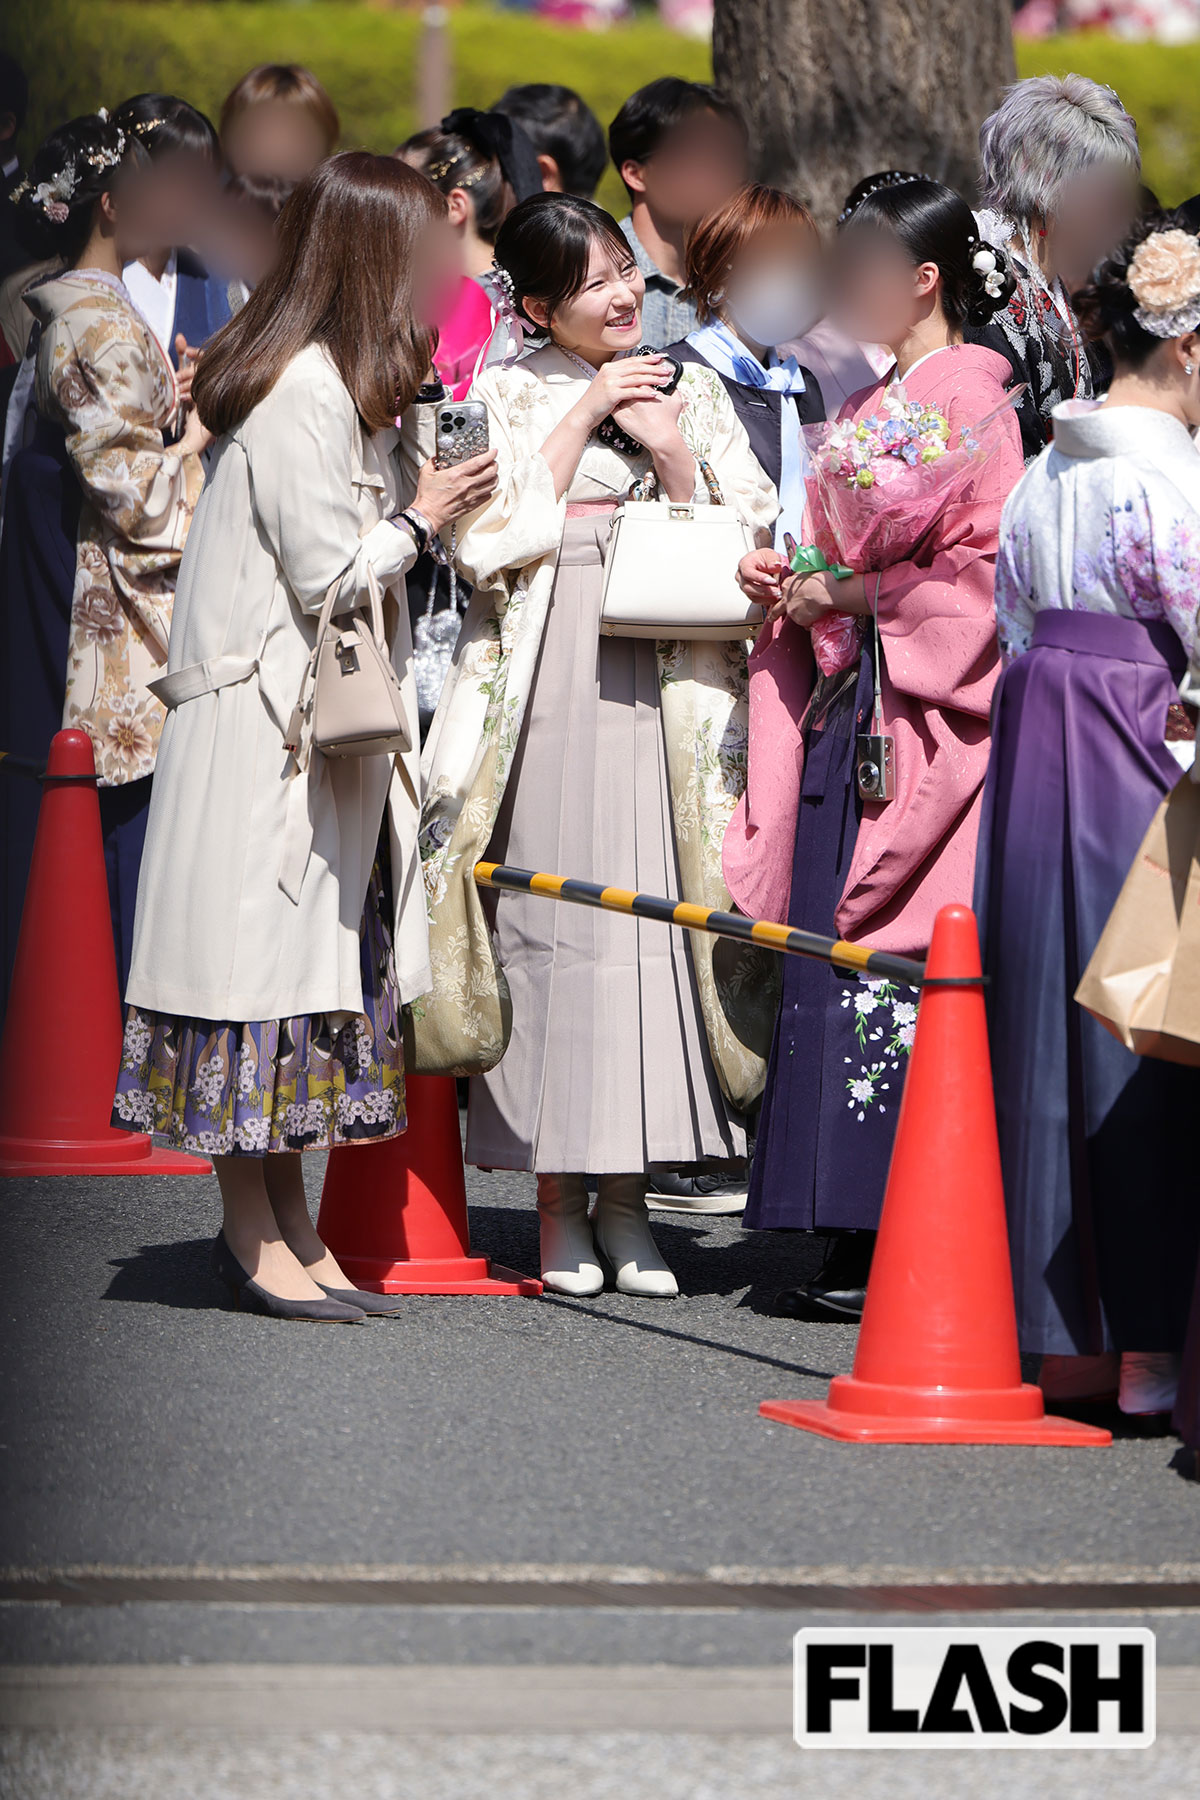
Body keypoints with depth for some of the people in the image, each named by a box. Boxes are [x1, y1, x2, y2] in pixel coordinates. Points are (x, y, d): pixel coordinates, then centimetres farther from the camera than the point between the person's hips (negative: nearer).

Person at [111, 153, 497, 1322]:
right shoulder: (305, 389, -17)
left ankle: (286, 1226, 15)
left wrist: (416, 503, 7)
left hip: (322, 720, 10)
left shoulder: (337, 382, 15)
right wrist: (420, 517, -5)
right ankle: (252, 1233, 1)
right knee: (265, 954, -4)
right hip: (266, 723, -10)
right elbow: (328, 574, -18)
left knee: (320, 952, 10)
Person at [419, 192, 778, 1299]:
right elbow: (485, 547, -5)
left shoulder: (692, 393, 13)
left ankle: (627, 1191, 4)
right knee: (551, 910, -5)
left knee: (653, 907, -3)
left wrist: (673, 455, -7)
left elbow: (747, 545, 8)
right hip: (548, 676, -2)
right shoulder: (503, 397, 7)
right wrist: (577, 425, -5)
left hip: (666, 680, 2)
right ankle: (558, 1198, 2)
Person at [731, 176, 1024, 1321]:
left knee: (894, 968, -10)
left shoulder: (968, 399, -8)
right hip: (842, 711, 9)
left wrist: (859, 596, -14)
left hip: (924, 718, -9)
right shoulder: (870, 404, 19)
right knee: (829, 963, 6)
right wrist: (787, 582, 9)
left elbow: (988, 569, -16)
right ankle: (855, 1238, 9)